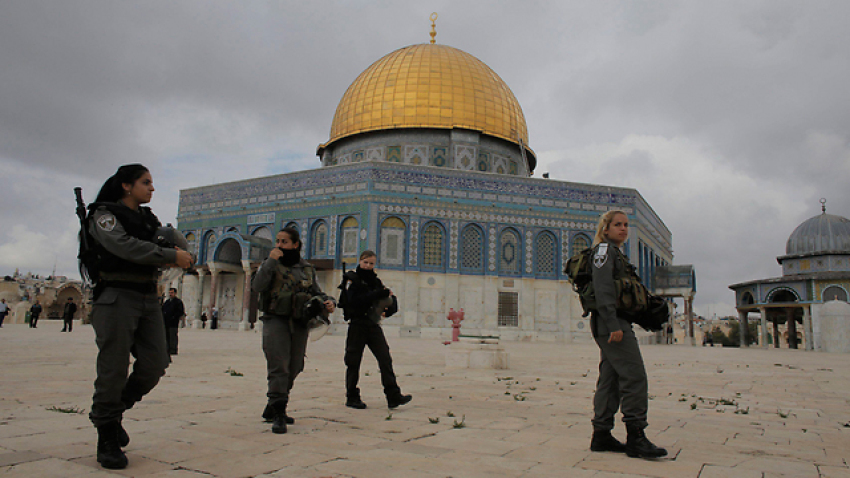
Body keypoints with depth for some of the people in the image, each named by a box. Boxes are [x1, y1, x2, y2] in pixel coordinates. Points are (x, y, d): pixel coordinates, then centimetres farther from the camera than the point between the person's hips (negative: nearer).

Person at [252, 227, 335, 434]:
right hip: (275, 320, -4)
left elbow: (316, 292, 18)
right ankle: (278, 415, -9)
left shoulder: (307, 269, 15)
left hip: (299, 323, 4)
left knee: (293, 369, 10)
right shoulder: (270, 264, 6)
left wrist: (328, 301, -3)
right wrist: (270, 261, -15)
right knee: (278, 368, -14)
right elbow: (257, 286, -9)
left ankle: (271, 409, 27)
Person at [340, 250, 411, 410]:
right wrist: (377, 294, -19)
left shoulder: (375, 280, 14)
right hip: (357, 324, -4)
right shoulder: (351, 278, -1)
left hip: (374, 324, 4)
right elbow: (354, 300, -16)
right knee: (354, 361, 3)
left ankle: (393, 396, -5)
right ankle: (352, 397, 16)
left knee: (385, 358, -5)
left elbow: (387, 299, 15)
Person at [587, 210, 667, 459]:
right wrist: (613, 325, -23)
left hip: (616, 323, 10)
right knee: (635, 376, -12)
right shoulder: (604, 248, -6)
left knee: (610, 378, 8)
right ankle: (635, 437, -9)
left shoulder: (616, 252, 24)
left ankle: (602, 436, 11)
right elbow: (602, 288, -17)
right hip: (611, 321, -10)